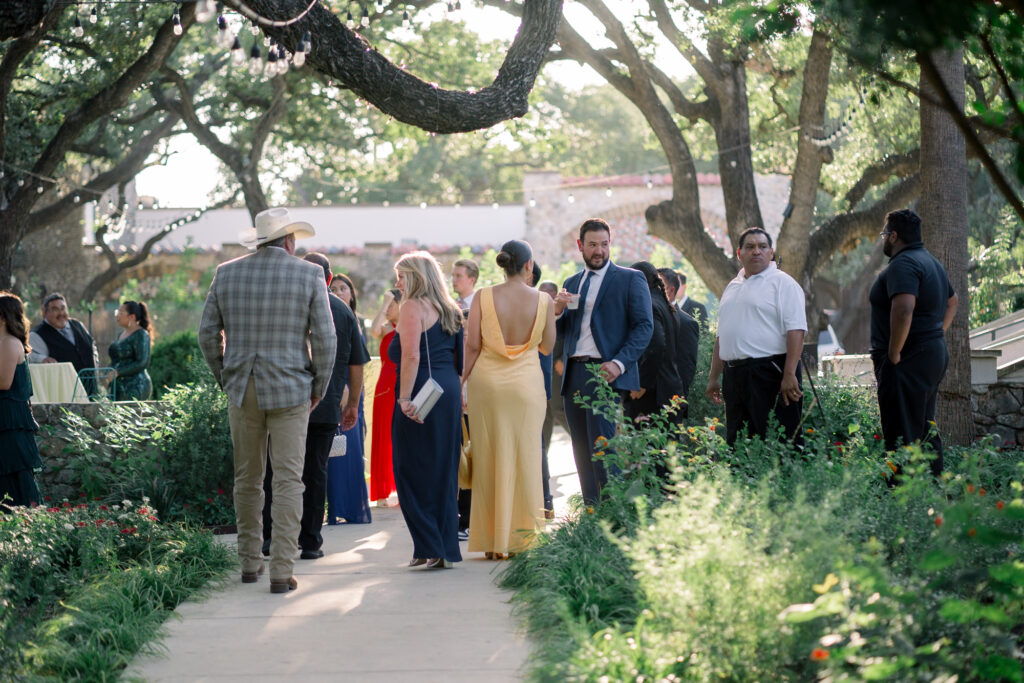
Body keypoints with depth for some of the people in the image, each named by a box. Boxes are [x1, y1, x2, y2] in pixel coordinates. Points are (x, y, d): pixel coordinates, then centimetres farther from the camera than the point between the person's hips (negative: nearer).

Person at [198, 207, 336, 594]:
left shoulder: (226, 274, 4)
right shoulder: (308, 276, -5)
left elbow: (208, 333, 5)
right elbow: (324, 339, -6)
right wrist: (319, 387, 6)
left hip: (242, 391, 3)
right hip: (290, 391, -3)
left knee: (247, 478, 14)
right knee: (288, 481, -1)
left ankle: (249, 563, 22)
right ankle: (281, 572, -5)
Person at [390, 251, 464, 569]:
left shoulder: (413, 307, -7)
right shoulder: (449, 310, 17)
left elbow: (411, 355, -18)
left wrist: (405, 398, -20)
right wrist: (457, 394, 17)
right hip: (449, 394, 8)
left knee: (413, 471, -2)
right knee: (443, 471, 10)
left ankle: (429, 548, -5)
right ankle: (446, 548, 12)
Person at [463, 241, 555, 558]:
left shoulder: (483, 297, -4)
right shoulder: (543, 301, -4)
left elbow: (473, 345, -5)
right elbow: (547, 347, 6)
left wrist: (463, 378, 7)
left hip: (487, 381, 1)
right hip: (526, 383, 0)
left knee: (490, 459, 6)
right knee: (525, 458, 7)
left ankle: (493, 541, 7)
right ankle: (524, 537, 8)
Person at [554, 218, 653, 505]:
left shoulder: (630, 279, 3)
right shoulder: (572, 283, 20)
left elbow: (644, 326, -5)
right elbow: (559, 332, 21)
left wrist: (619, 363, -17)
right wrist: (558, 310, -2)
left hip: (604, 372, -6)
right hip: (572, 374, 6)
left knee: (601, 446, -15)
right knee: (581, 450, 4)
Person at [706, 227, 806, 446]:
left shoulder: (782, 283, -3)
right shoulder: (732, 287, 20)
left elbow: (796, 330, -12)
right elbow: (722, 336, 25)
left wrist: (789, 375, -21)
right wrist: (713, 377, 19)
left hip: (770, 372, -7)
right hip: (734, 374, 7)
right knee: (736, 442, 9)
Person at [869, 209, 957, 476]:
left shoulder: (903, 264, -15)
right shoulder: (930, 261, 19)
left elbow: (903, 309, -30)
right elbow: (952, 301, 33)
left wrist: (894, 353, -22)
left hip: (908, 362, -10)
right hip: (935, 354, 10)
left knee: (902, 434, -11)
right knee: (925, 431, 16)